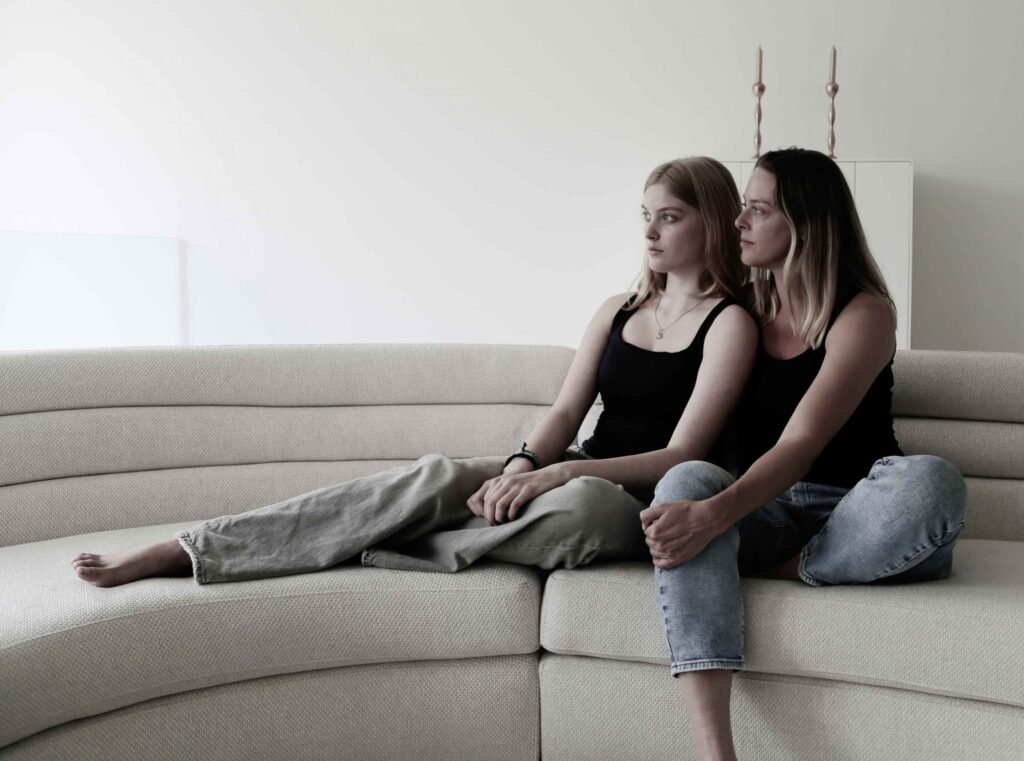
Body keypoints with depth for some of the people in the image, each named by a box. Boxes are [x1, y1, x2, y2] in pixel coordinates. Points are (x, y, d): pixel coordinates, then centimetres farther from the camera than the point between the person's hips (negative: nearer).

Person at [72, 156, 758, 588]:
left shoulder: (728, 323, -2)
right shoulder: (619, 311, 17)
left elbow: (679, 455, -12)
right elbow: (565, 413, 6)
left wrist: (556, 473, -23)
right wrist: (521, 467, -16)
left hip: (640, 505, -4)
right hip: (579, 473, 4)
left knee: (582, 503, -42)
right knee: (439, 478, -23)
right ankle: (183, 551, -29)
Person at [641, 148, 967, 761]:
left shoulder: (864, 314, -7)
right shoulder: (748, 311, 10)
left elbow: (800, 445, -20)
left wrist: (713, 514, -36)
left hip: (850, 513, -3)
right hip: (766, 509, 4)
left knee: (929, 482, -36)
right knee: (687, 480, -31)